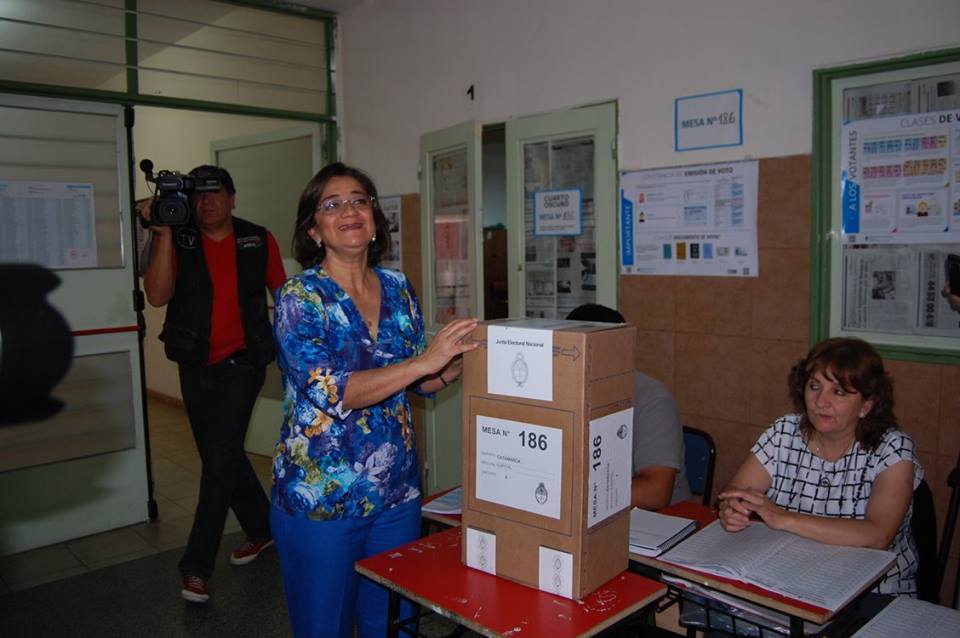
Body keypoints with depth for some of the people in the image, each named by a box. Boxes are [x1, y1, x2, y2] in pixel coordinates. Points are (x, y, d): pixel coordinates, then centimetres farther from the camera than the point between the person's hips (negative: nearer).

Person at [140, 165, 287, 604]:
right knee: (223, 457, 14)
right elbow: (157, 296, -17)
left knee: (219, 460, -8)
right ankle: (261, 528, 35)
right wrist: (164, 233, -22)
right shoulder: (176, 241, -3)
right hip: (195, 366, 3)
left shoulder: (258, 240, -2)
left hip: (241, 364, -3)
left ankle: (197, 566, 2)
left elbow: (282, 292, 9)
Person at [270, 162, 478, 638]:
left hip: (397, 491, 5)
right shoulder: (300, 296, -11)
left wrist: (460, 359, -10)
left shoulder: (398, 289, 3)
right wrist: (424, 359, -29)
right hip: (321, 496, -4)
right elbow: (332, 392, -23)